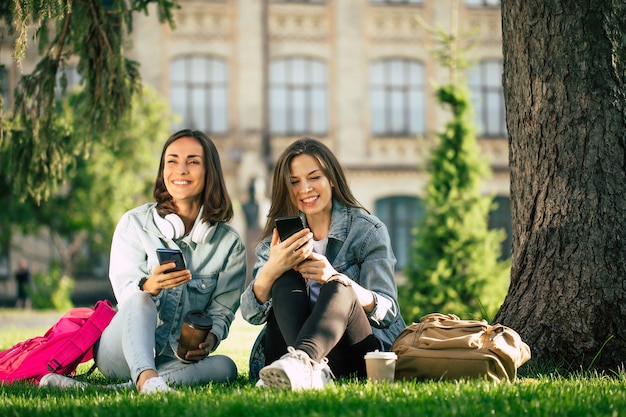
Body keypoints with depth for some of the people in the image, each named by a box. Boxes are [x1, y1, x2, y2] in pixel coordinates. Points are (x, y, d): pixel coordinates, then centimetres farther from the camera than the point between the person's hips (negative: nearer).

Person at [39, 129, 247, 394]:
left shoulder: (229, 243, 4)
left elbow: (222, 310, 1)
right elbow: (126, 293, -12)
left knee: (226, 367, -28)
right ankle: (147, 380, -61)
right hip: (122, 354, -2)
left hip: (177, 361, 2)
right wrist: (150, 286, -35)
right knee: (140, 300, -31)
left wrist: (209, 338, -22)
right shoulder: (134, 223, -1)